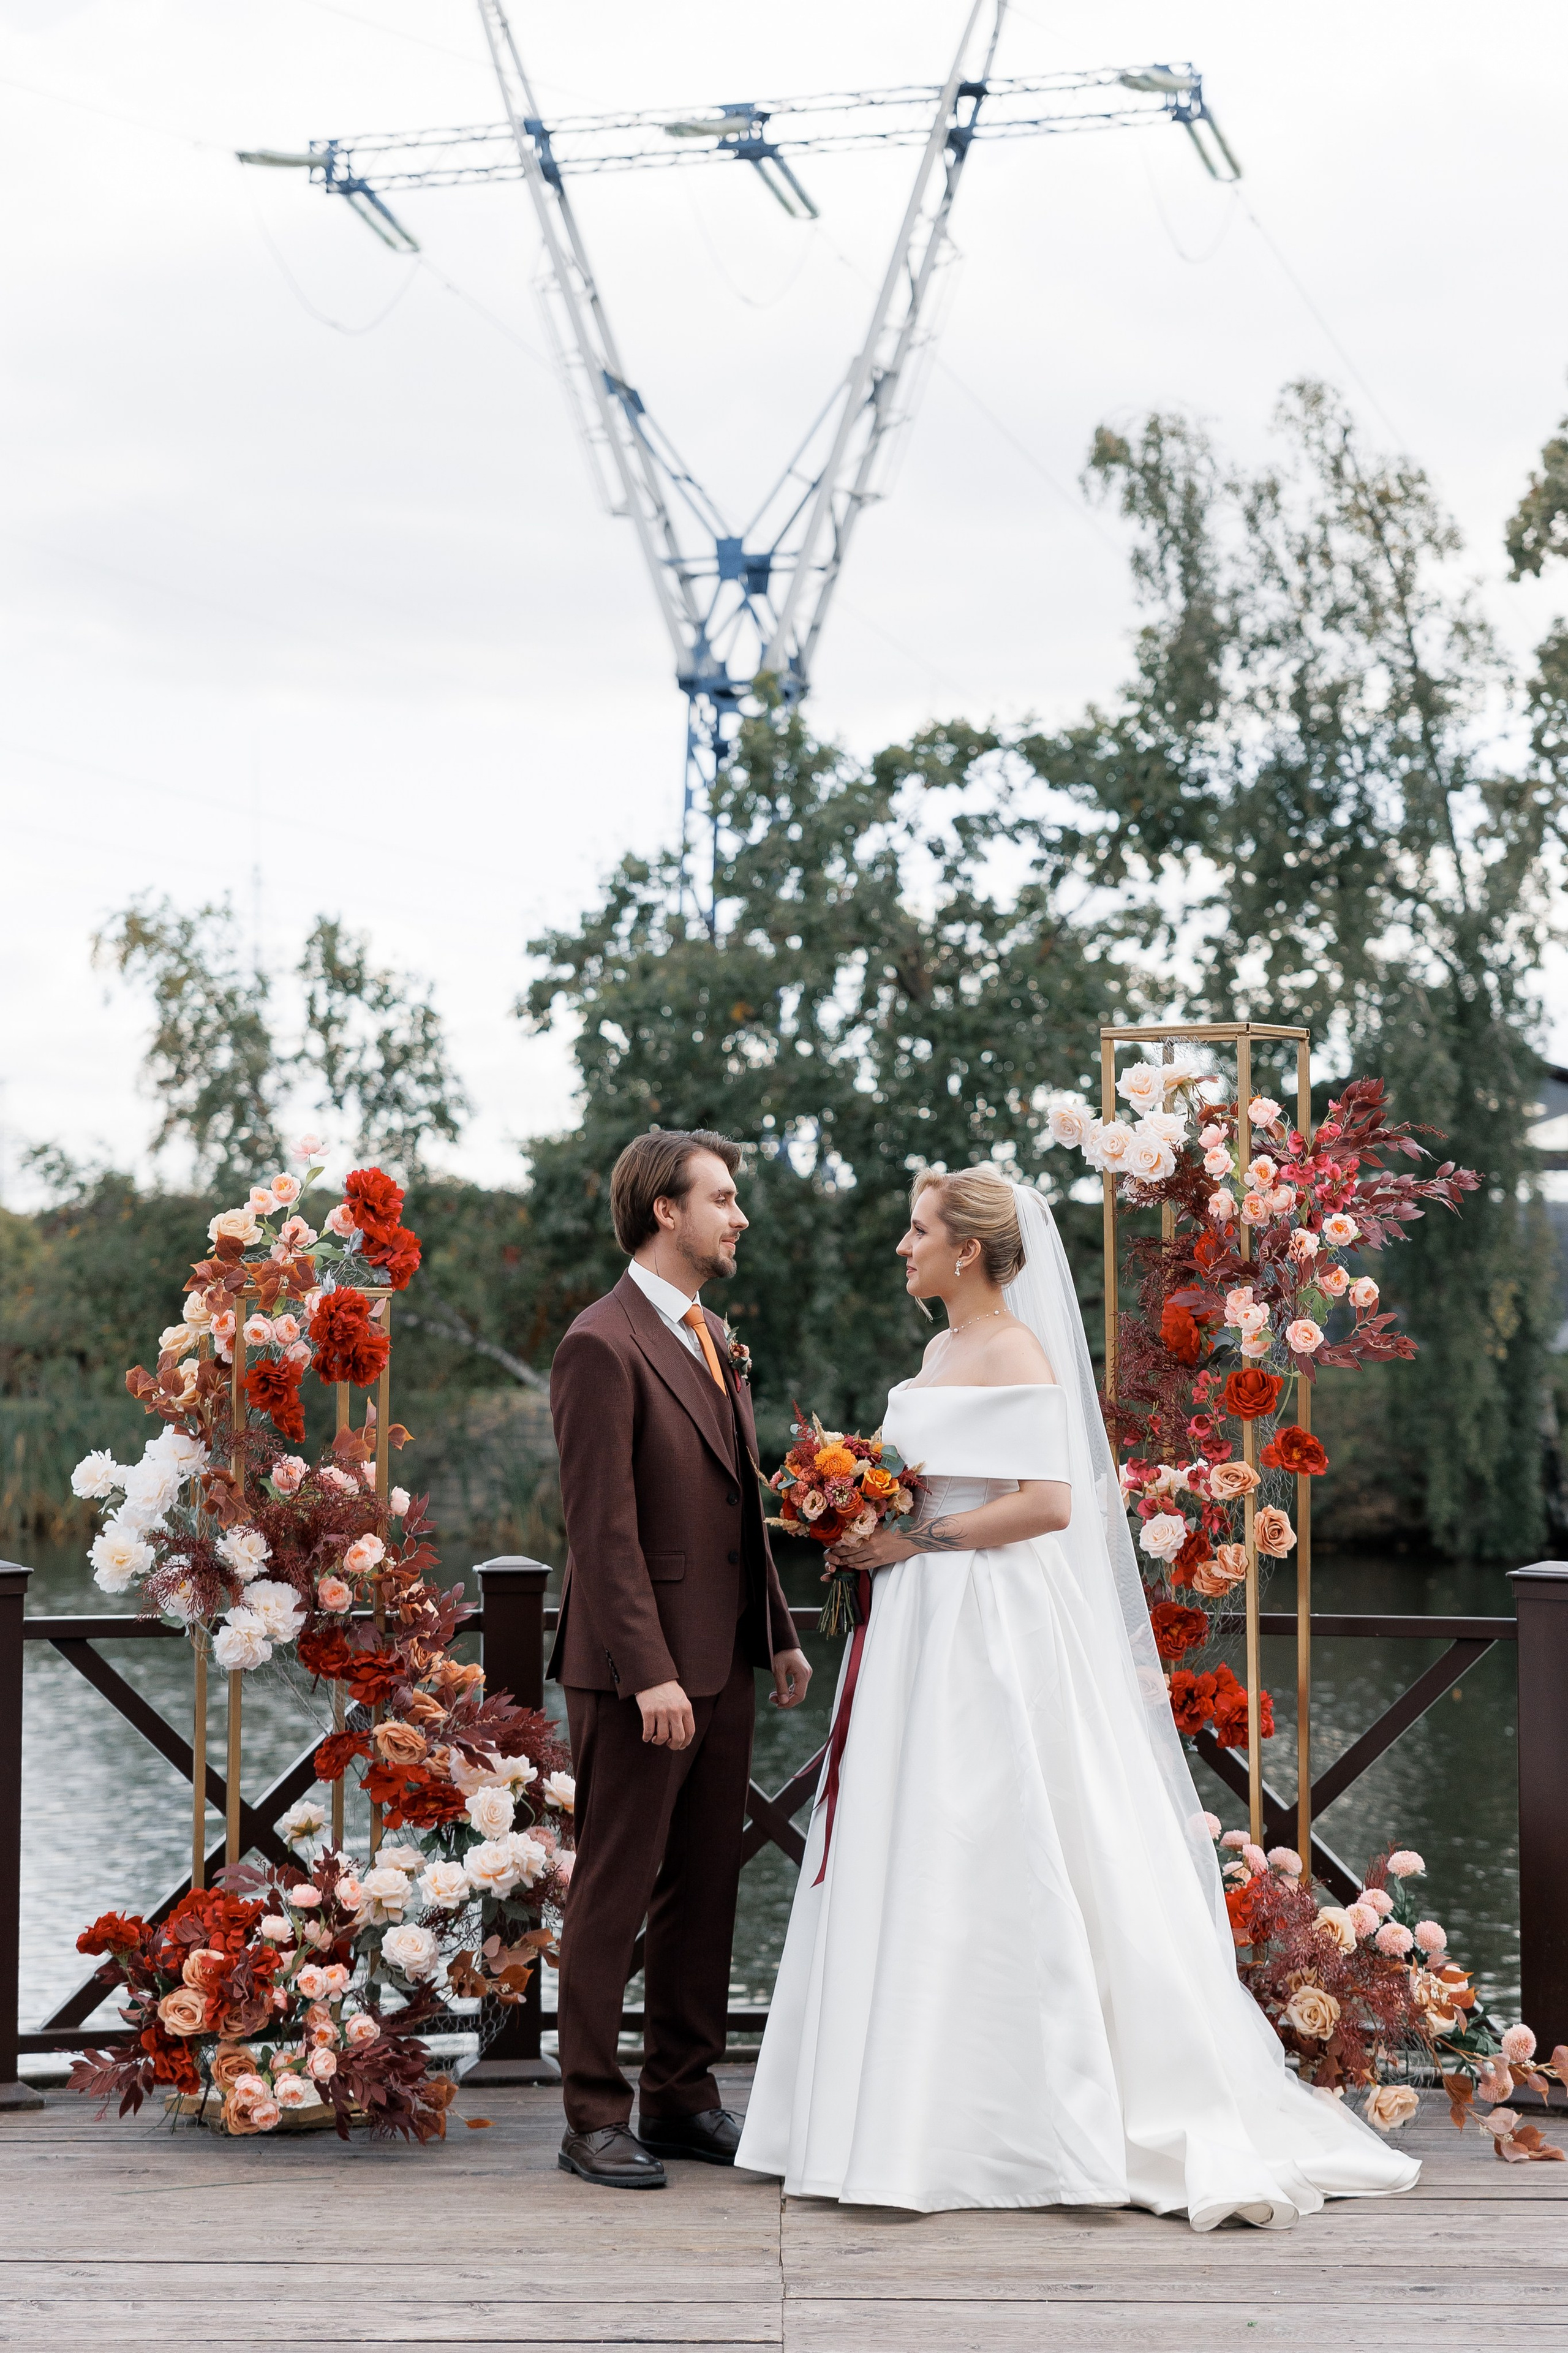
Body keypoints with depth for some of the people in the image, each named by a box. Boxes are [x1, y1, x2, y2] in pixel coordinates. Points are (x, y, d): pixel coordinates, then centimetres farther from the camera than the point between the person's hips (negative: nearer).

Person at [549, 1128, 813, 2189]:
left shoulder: (714, 1339, 16)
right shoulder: (604, 1345, -13)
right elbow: (605, 1527, -18)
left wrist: (780, 1631, 16)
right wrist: (649, 1673, -21)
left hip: (722, 1664, 9)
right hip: (637, 1672, -9)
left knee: (706, 1890, 13)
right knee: (614, 1895, 0)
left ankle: (682, 2097, 22)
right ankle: (594, 2118, 8)